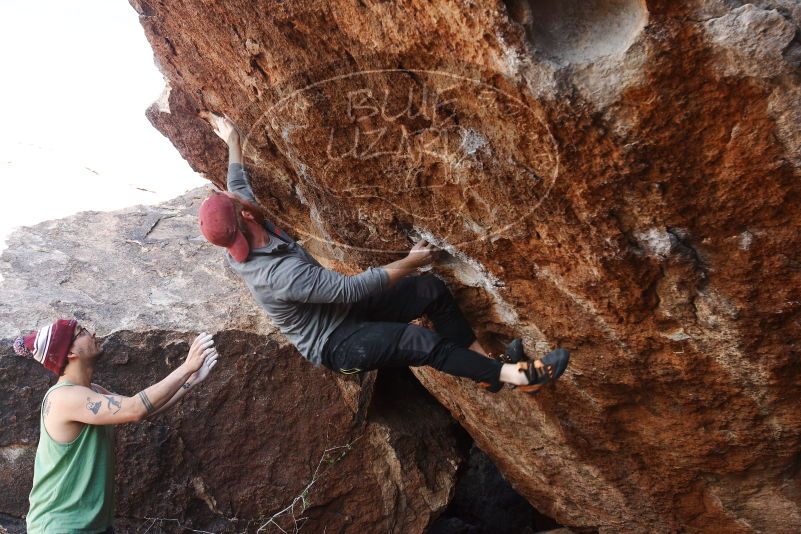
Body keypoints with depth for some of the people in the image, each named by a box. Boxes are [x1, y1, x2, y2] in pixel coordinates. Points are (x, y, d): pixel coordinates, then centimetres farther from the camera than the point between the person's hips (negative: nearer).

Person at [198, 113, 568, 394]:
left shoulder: (238, 246, -7)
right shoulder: (281, 273, -35)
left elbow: (237, 185, 13)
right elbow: (353, 288, -31)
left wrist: (232, 140, 23)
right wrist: (410, 262, -21)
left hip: (341, 309, 9)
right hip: (334, 344, -9)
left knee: (433, 290, -5)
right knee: (419, 342, -30)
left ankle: (485, 361, 3)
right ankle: (511, 374, -18)